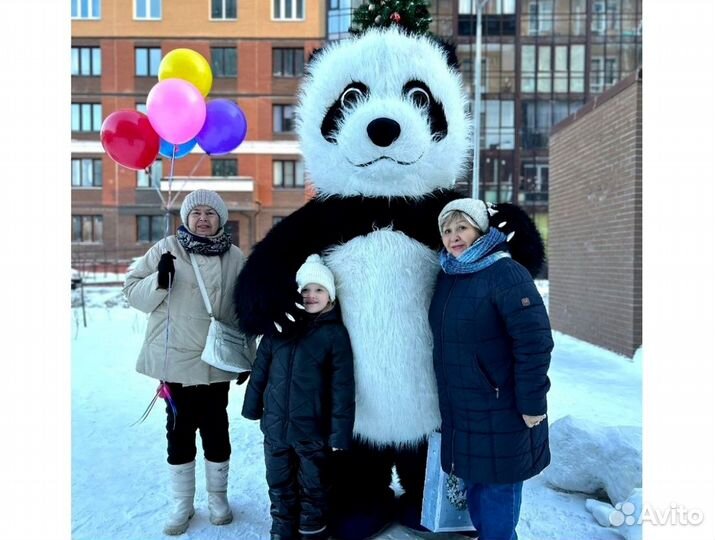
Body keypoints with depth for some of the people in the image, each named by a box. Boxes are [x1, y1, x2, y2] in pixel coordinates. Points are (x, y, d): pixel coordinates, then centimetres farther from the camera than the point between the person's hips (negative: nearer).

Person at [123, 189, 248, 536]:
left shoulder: (234, 257, 3)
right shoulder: (166, 249, -1)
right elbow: (133, 293, 1)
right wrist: (159, 280, -20)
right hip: (176, 359, 0)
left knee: (215, 430, 10)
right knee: (180, 430, 9)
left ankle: (217, 496, 32)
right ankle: (182, 504, 28)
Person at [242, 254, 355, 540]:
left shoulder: (335, 333, -9)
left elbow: (342, 387, -11)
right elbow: (260, 369, 9)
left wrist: (340, 431, -13)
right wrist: (253, 406, 10)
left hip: (313, 431, -3)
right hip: (275, 426, 4)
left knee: (312, 490, 14)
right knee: (279, 487, 19)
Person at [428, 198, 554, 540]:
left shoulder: (505, 272, -17)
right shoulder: (447, 276, 7)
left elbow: (535, 341, -21)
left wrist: (531, 405, -19)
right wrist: (446, 396, 17)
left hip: (499, 412, -7)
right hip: (460, 410, 7)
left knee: (497, 490, 6)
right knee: (474, 487, 20)